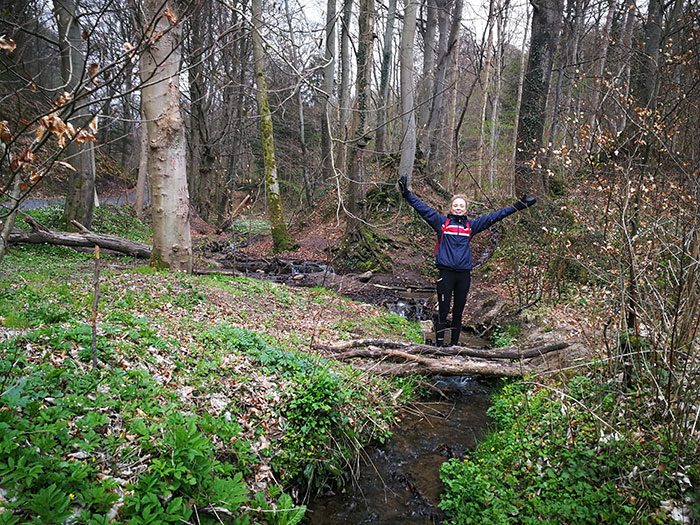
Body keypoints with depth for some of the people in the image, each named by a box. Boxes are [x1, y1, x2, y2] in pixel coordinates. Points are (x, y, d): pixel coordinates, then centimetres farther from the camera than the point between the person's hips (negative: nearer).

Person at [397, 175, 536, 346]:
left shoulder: (471, 225, 13)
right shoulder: (442, 222, 6)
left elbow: (493, 217, 17)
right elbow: (423, 208, 1)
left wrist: (518, 206, 19)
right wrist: (407, 194, -8)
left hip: (464, 274, 3)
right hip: (446, 272, -3)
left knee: (458, 313, 11)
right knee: (443, 311, -3)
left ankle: (454, 344, 21)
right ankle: (439, 344, 5)